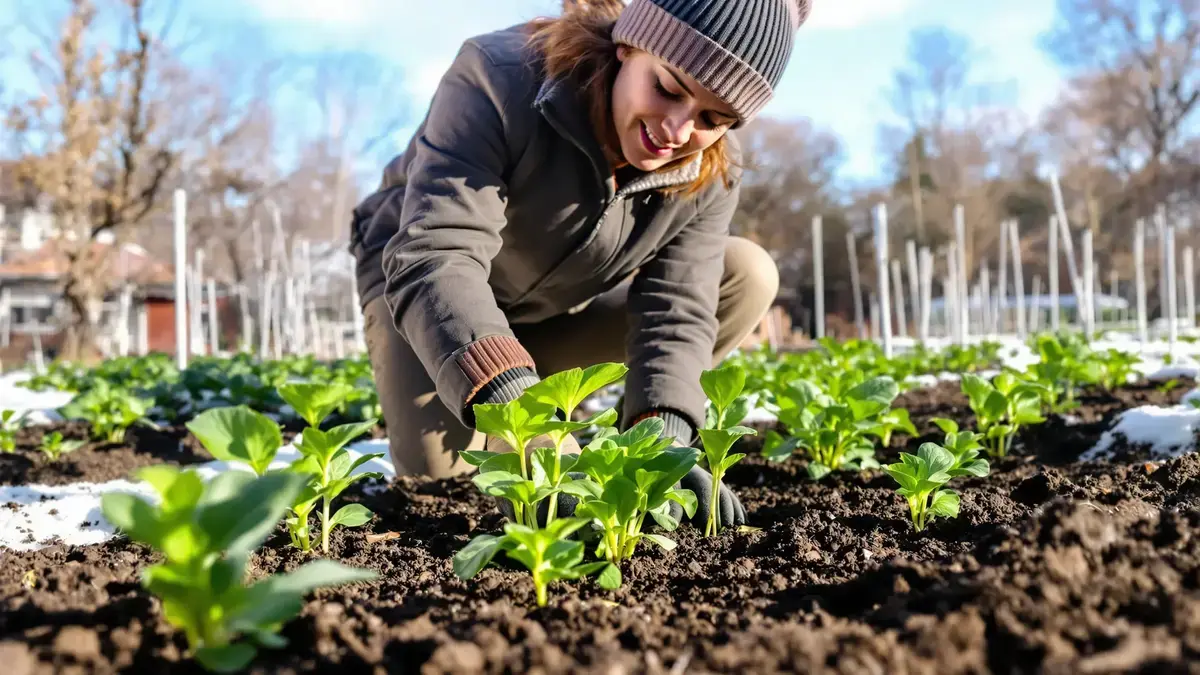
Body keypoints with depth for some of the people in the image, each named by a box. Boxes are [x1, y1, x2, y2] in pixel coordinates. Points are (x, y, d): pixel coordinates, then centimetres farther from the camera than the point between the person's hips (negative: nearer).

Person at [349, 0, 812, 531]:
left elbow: (675, 310, -25)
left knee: (748, 277, -14)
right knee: (442, 470, -30)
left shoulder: (710, 173, -20)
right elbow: (436, 255, -46)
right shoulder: (498, 78, -35)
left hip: (556, 309, 4)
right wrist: (514, 407, -61)